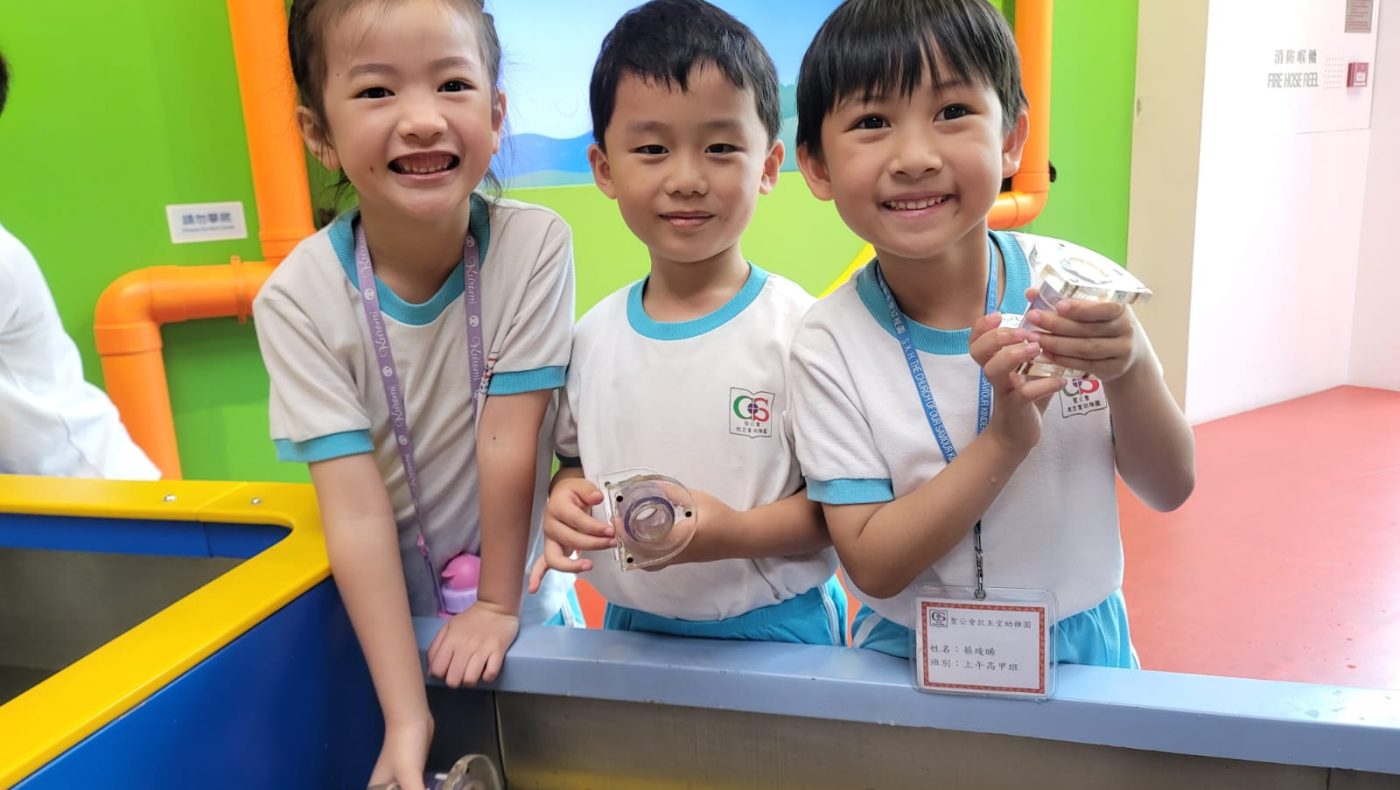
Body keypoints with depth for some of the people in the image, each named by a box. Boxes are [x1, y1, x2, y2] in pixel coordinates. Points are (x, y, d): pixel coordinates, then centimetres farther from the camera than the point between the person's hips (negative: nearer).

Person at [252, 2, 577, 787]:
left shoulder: (534, 244, -21)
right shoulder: (299, 300, -22)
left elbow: (509, 443, -19)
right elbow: (357, 508, -24)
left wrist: (499, 603, -12)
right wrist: (407, 716, -25)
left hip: (526, 584, 1)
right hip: (385, 609, 0)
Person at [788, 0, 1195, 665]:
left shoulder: (1073, 281, -15)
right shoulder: (829, 347, -20)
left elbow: (1170, 490, -7)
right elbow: (873, 567, -20)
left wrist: (1132, 371, -26)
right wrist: (1007, 436, -29)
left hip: (1081, 639, 2)